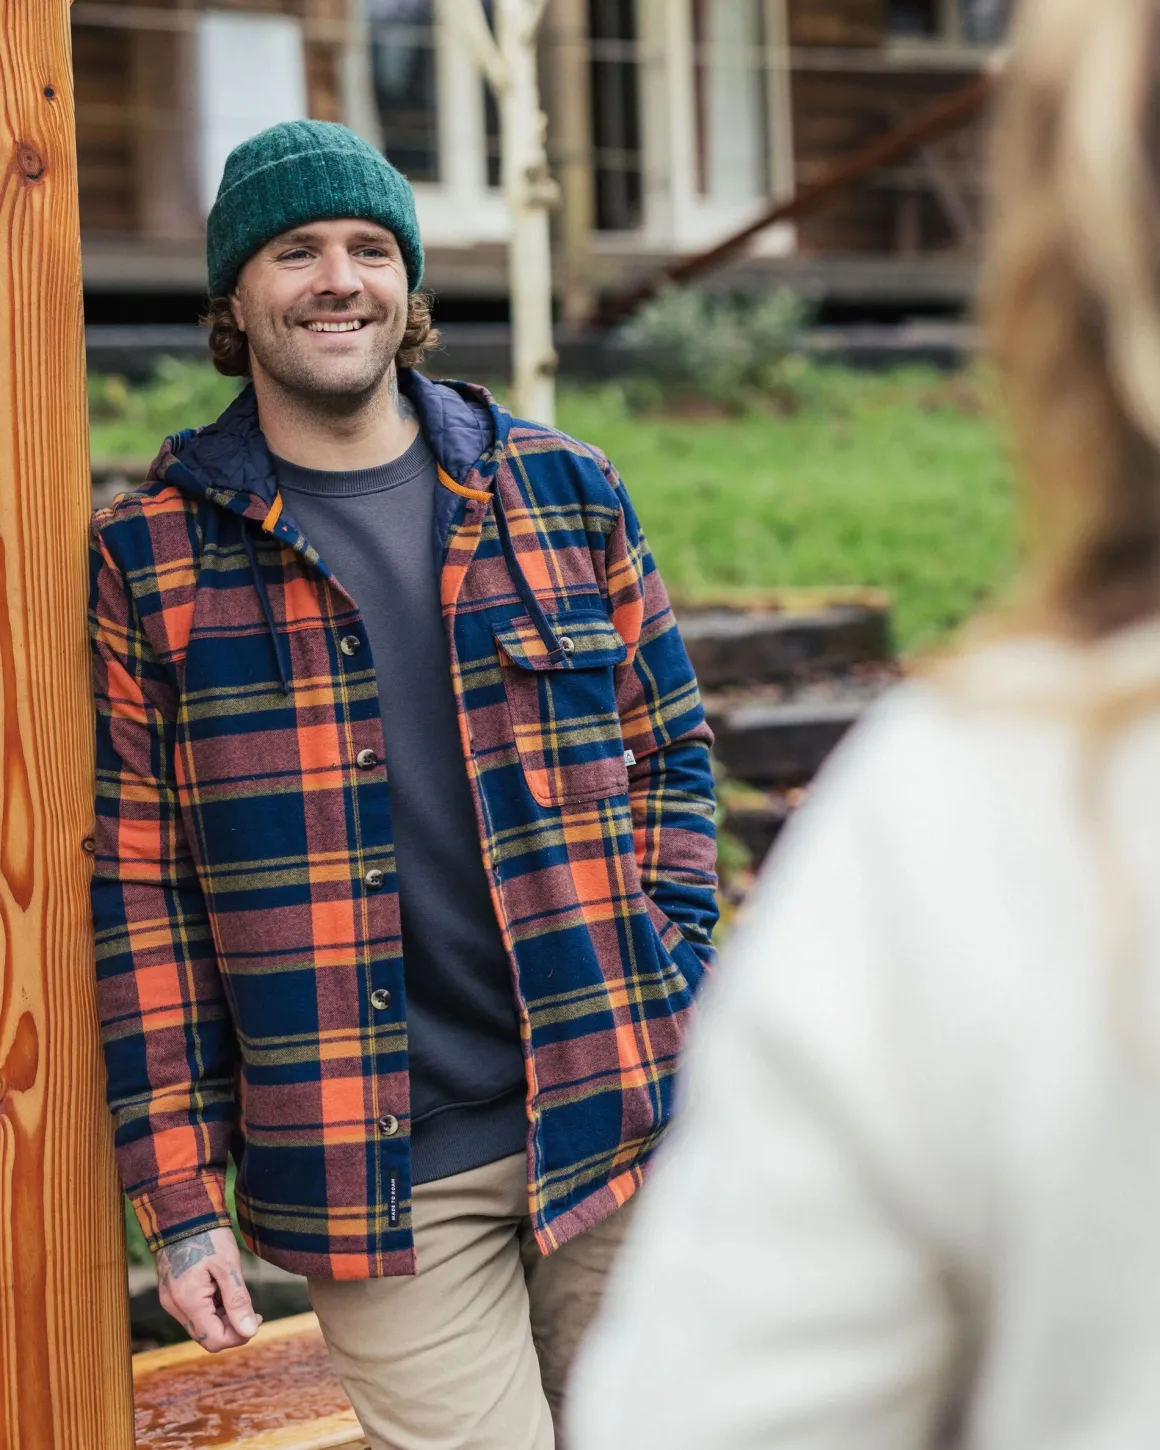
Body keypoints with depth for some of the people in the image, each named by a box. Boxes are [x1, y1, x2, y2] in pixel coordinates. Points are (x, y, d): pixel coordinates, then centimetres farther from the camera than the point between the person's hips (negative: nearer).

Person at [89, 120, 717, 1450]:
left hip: (614, 1128, 3)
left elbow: (668, 759, 13)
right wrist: (181, 1200, -3)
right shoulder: (149, 559, 1)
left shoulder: (567, 494, 7)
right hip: (375, 1182, -2)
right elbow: (138, 885, 1)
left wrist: (671, 1015, 2)